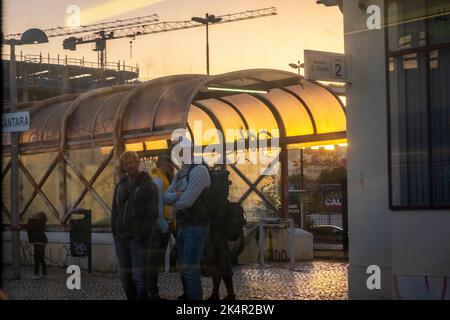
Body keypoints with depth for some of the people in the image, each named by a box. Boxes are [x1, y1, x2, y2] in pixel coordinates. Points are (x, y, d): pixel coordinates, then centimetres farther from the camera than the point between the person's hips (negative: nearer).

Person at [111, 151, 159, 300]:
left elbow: (153, 213, -9)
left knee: (139, 276, -9)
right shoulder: (120, 185, 15)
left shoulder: (149, 185, -3)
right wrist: (115, 232, 8)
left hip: (138, 238, -6)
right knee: (124, 276, 9)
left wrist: (142, 234, -16)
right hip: (121, 238, 6)